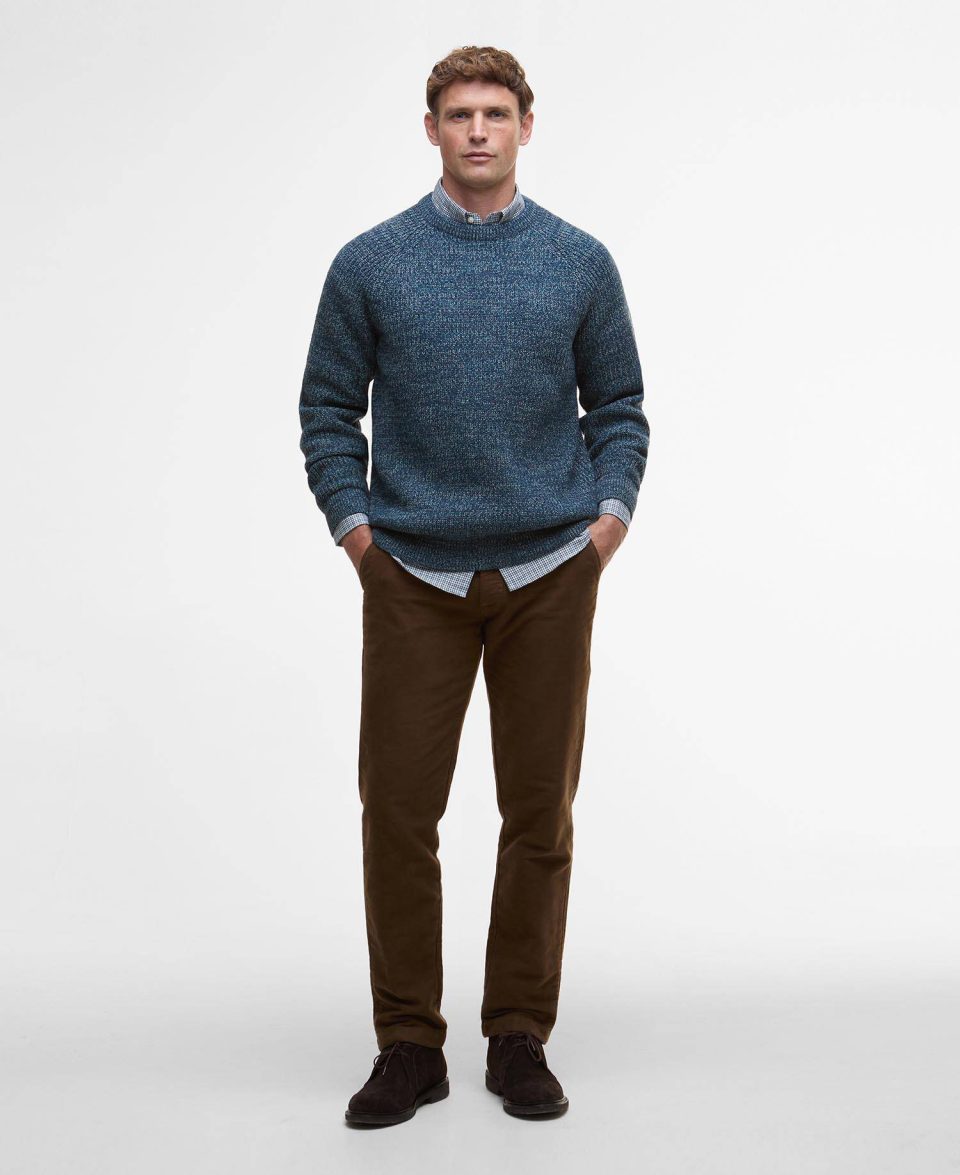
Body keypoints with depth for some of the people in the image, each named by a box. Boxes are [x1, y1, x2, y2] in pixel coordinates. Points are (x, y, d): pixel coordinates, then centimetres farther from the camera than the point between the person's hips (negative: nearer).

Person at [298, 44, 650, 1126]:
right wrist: (352, 526, -3)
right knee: (398, 811, 0)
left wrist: (609, 516, -3)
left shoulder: (581, 264, 5)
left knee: (539, 814, 5)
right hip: (415, 579, 0)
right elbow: (328, 409, 8)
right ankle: (409, 1045, 13)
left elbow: (618, 408, 11)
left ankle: (520, 1038, 19)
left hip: (548, 578, 1)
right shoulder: (370, 264, 3)